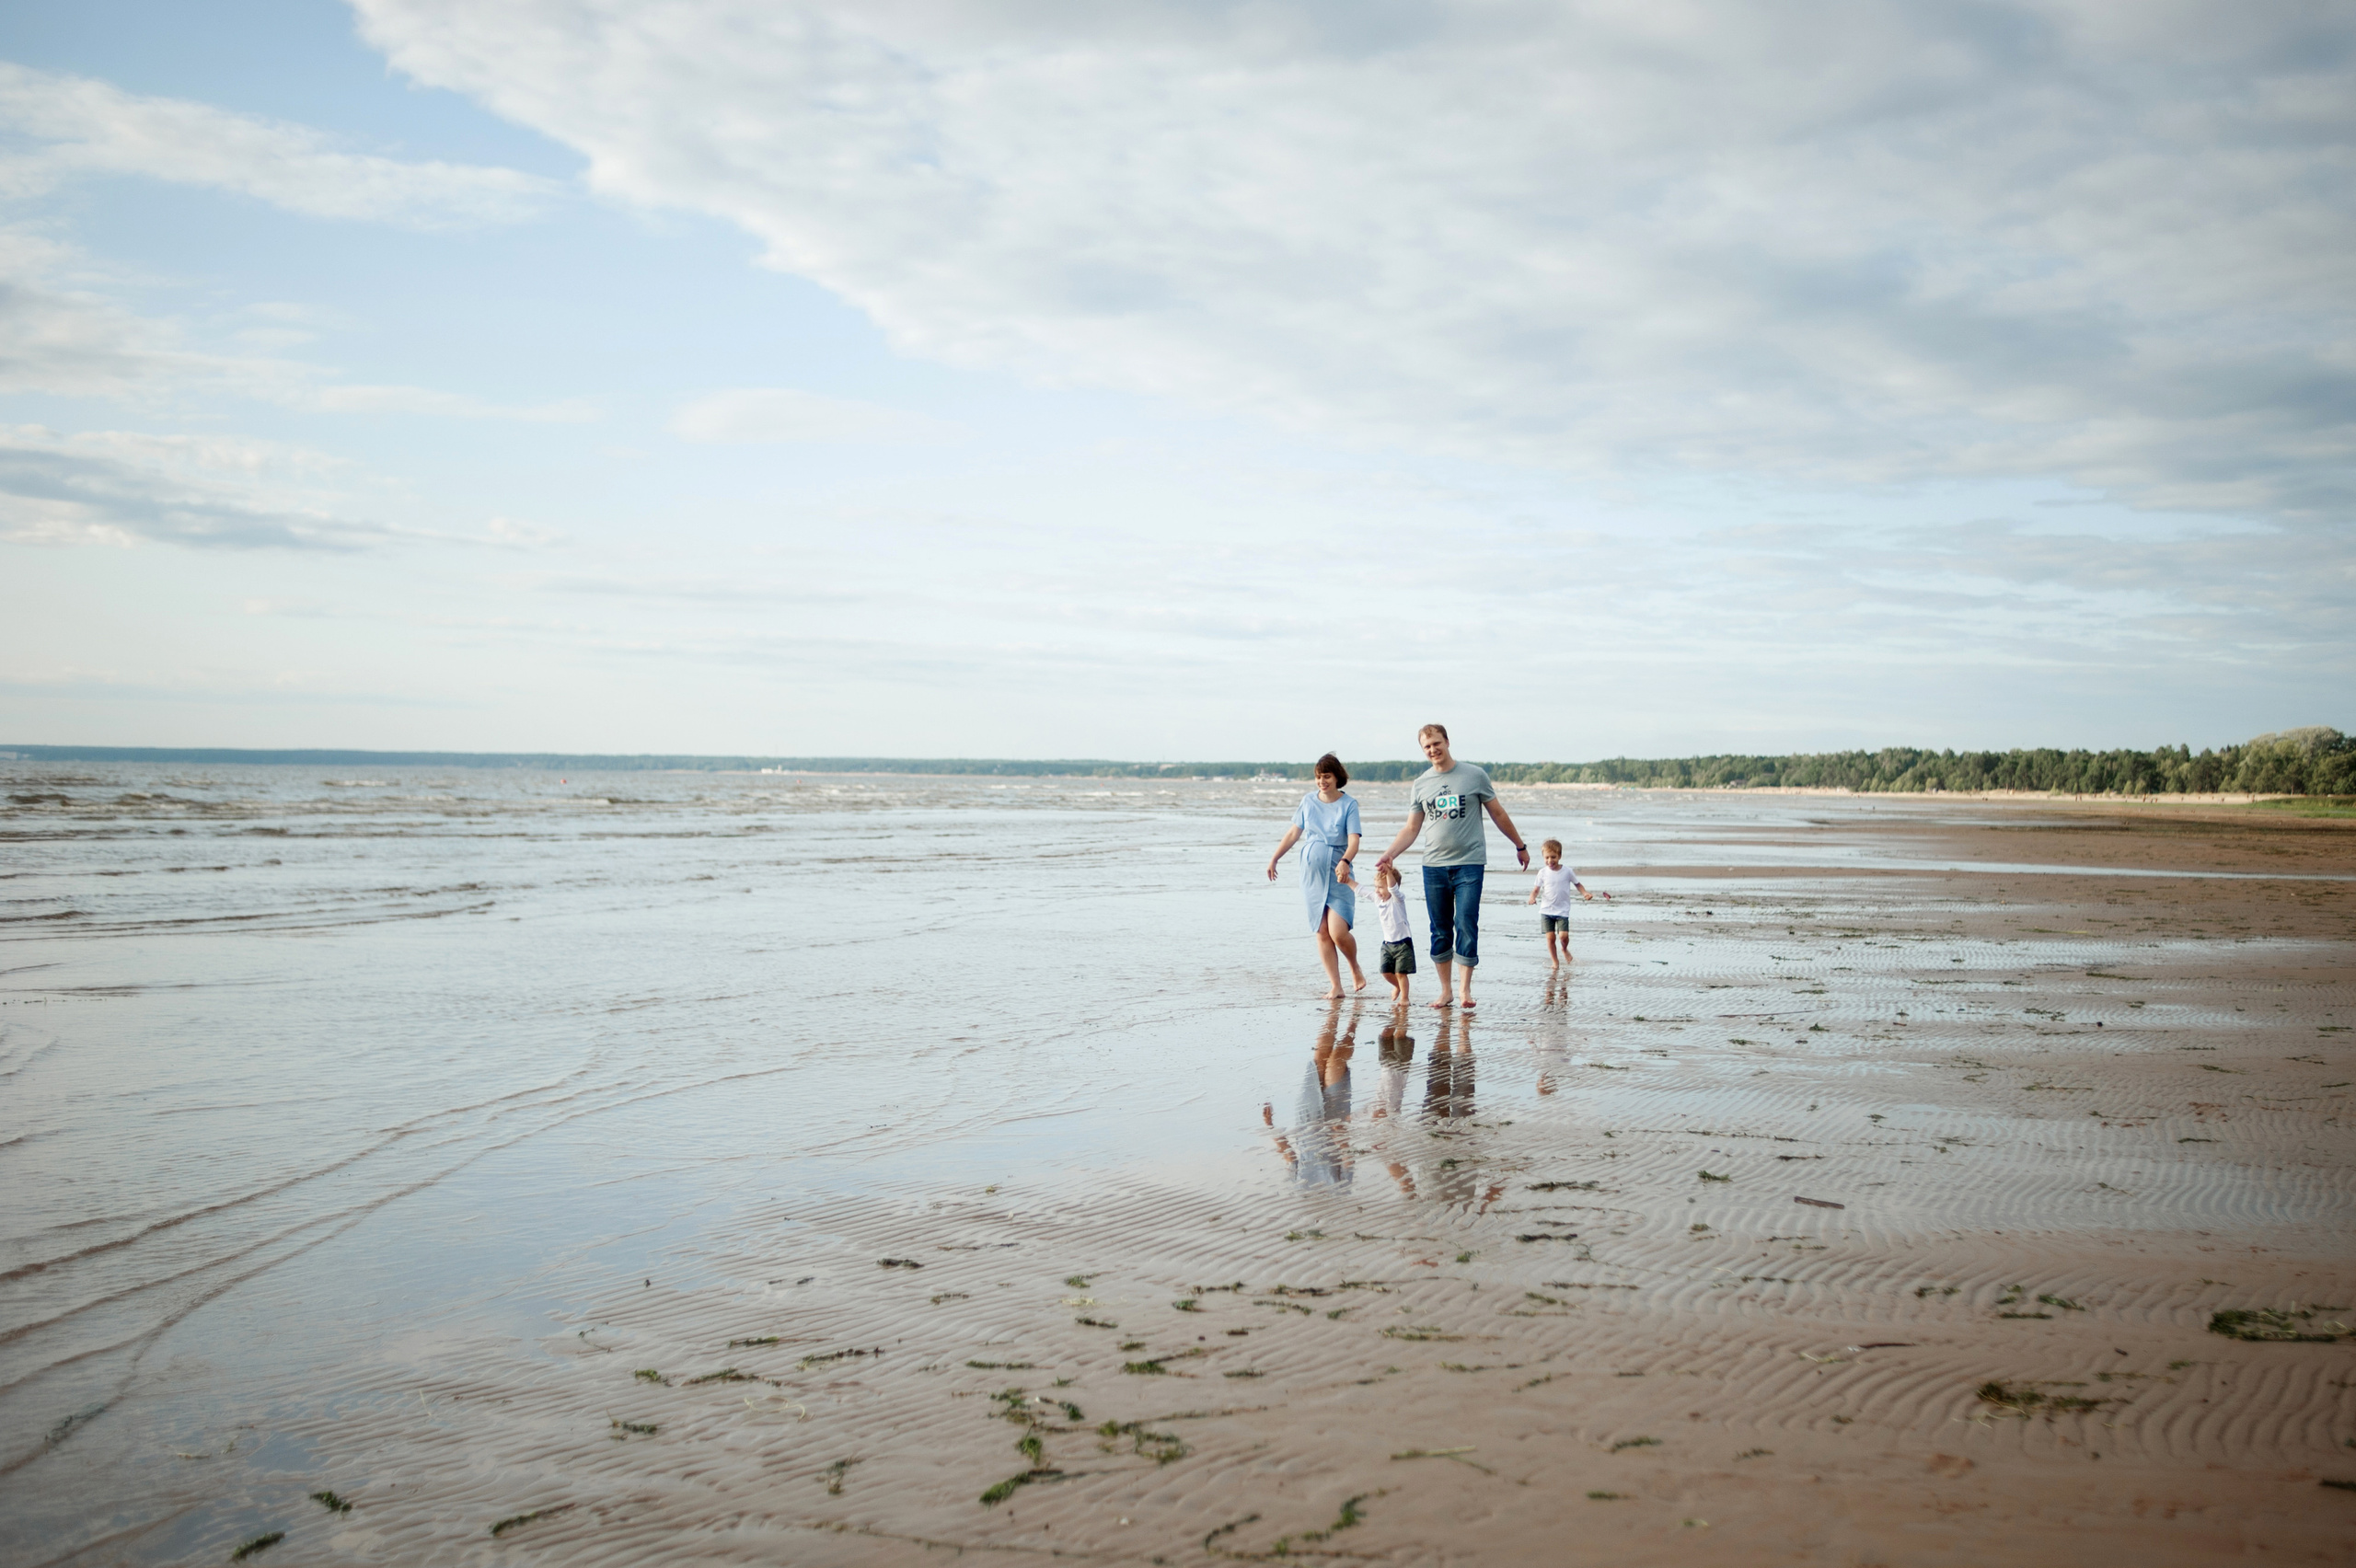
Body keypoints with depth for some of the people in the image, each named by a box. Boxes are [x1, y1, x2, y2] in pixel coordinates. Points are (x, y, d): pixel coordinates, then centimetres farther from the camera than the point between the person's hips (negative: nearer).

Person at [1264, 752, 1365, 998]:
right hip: (1312, 874, 4)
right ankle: (1335, 986, 5)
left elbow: (1354, 840, -14)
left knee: (1338, 932, -15)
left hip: (1337, 876, -4)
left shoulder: (1348, 805, -4)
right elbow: (1294, 833, 16)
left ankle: (1355, 969, 14)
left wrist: (1345, 861, -32)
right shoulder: (1309, 801, 7)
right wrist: (1274, 858, 16)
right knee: (1321, 933, 0)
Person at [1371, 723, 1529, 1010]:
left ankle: (1464, 988, -4)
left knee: (1466, 925, -11)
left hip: (1469, 864, -3)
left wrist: (1520, 846, 17)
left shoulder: (1474, 775, 1)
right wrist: (1389, 854, -5)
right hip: (1434, 865, 3)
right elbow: (1411, 829, 9)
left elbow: (1498, 814, 11)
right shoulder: (1421, 784, 8)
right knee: (1440, 931, 5)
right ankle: (1445, 990, 14)